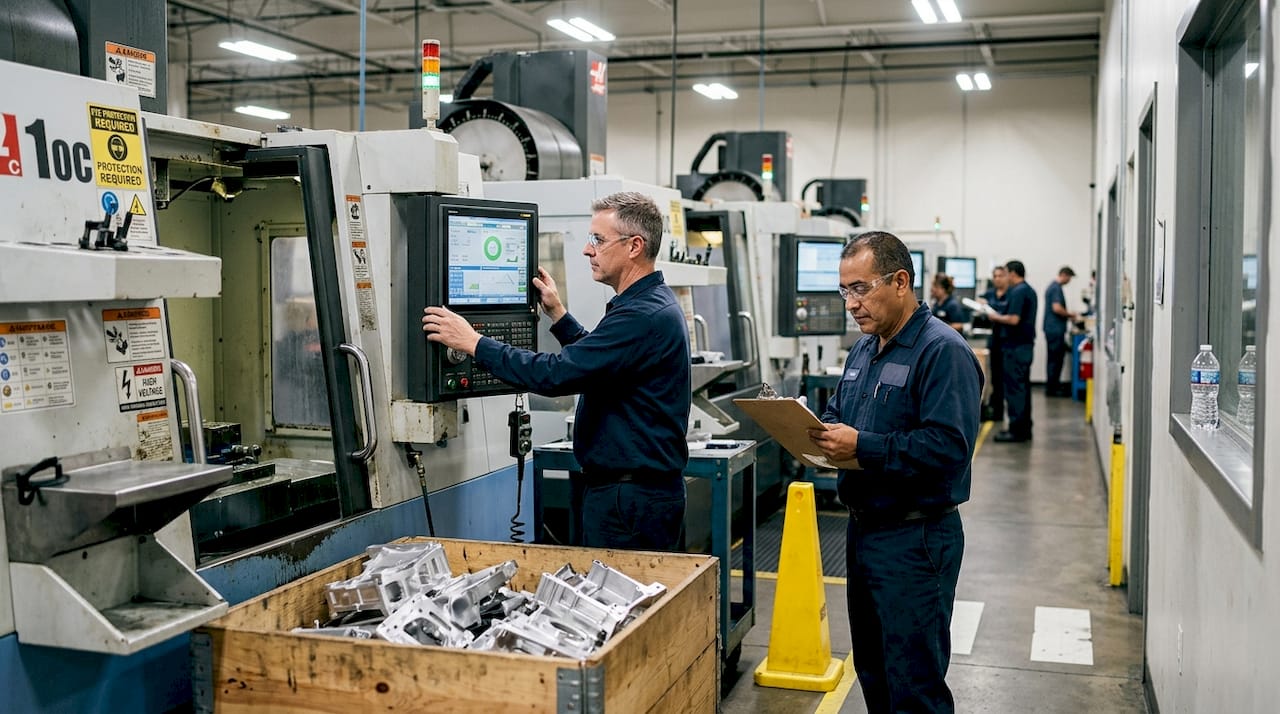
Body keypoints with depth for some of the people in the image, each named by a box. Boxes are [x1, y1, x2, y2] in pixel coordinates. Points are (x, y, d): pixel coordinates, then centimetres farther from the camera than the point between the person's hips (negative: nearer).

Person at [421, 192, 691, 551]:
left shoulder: (644, 315, -22)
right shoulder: (652, 303, 13)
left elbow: (556, 375, -26)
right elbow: (594, 358, 26)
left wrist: (474, 343, -18)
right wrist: (558, 315, 20)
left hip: (630, 495, -11)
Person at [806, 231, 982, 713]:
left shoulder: (942, 351, -17)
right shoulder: (864, 348, 12)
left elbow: (949, 446, -26)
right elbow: (837, 412, 21)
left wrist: (862, 447, -27)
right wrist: (815, 431, -1)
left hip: (915, 540, -9)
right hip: (863, 528, 9)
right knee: (872, 671, 20)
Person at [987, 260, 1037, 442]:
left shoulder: (1017, 292, -16)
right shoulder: (1029, 290, 15)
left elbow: (1014, 319, -24)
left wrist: (996, 318, -8)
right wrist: (1001, 318, 15)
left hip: (1015, 346, -10)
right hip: (1026, 345, 10)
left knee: (1014, 388, -6)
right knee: (1023, 387, 14)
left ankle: (1017, 430, -4)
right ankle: (1025, 428, 19)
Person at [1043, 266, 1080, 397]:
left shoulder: (1052, 286, 17)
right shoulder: (1057, 288, -15)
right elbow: (1057, 308, -24)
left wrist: (1068, 315, 18)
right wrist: (1070, 314, -9)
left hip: (1051, 328, 10)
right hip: (1056, 329, -10)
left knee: (1055, 358, 14)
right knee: (1056, 359, -5)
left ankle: (1052, 386, 20)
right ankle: (1052, 389, -1)